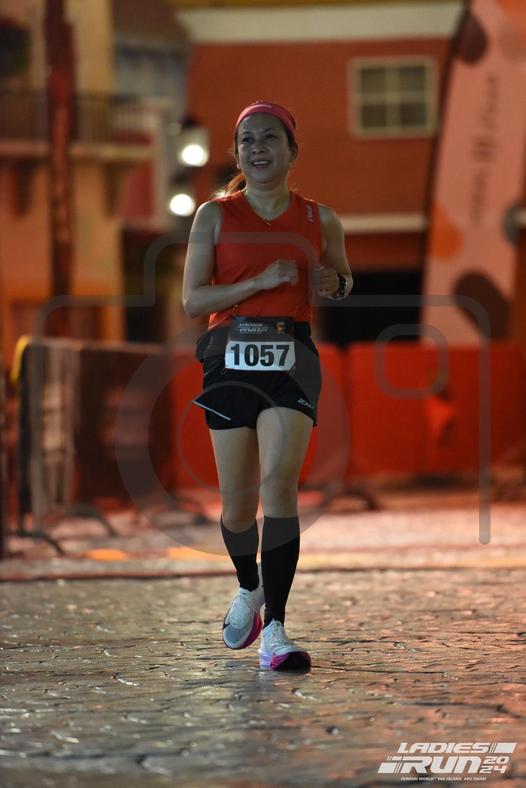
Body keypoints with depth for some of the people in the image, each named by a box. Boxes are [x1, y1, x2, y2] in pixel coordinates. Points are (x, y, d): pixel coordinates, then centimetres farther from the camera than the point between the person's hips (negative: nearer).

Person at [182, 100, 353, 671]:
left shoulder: (319, 219, 10)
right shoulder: (215, 216, 6)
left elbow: (344, 278, 26)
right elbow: (192, 300, 0)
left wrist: (333, 282, 2)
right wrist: (259, 282, -12)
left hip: (292, 356, 0)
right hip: (231, 358, 1)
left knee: (279, 482, -18)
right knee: (238, 499, 3)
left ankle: (274, 631, -19)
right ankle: (249, 588, 36)